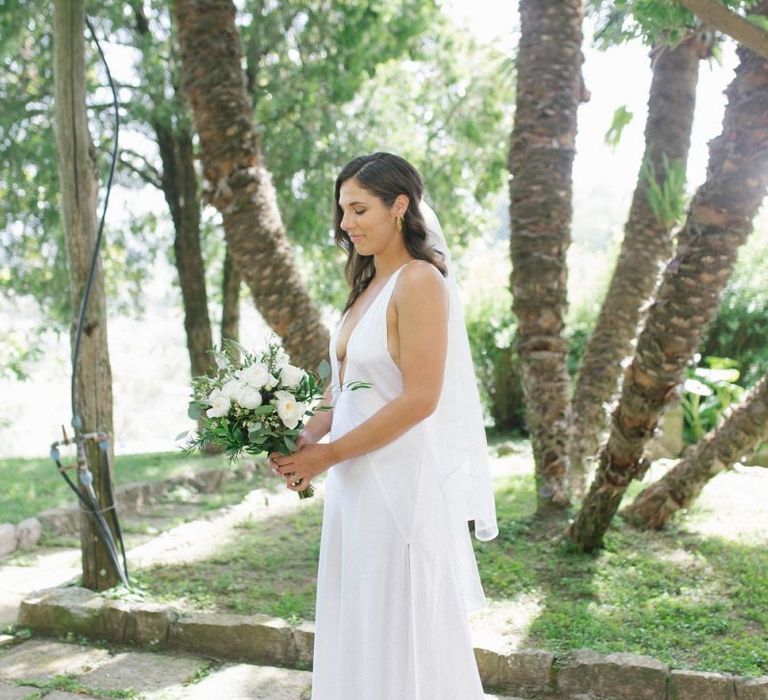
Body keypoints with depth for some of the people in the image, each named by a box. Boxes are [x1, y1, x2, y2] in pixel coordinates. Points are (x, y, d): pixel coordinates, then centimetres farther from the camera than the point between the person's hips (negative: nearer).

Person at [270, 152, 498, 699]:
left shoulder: (419, 282, -13)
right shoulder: (367, 285, 13)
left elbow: (419, 399, -19)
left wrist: (327, 455, -14)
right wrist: (306, 439, -2)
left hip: (403, 484, -8)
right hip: (357, 484, 8)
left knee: (407, 636, 3)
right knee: (361, 633, 15)